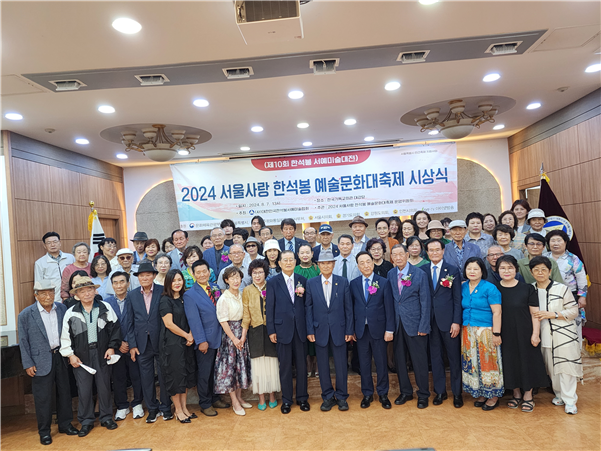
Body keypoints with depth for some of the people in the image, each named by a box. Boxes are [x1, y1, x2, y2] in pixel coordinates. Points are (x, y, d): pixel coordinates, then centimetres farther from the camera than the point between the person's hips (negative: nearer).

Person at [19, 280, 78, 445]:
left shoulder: (62, 308, 0)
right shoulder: (26, 315, -8)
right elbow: (23, 341, -4)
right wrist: (28, 364, -6)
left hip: (61, 357, 3)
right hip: (41, 361, -3)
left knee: (64, 392, 13)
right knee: (43, 397, 6)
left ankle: (65, 424, 30)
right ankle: (44, 431, 23)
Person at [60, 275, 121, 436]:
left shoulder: (105, 308, -1)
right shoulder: (71, 313, 0)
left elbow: (115, 328, 3)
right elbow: (65, 336, 4)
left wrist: (112, 347, -2)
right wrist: (70, 355, 0)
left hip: (102, 353, 0)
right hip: (81, 356, 0)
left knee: (104, 386, 9)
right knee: (84, 389, 6)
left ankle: (106, 417, 25)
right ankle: (86, 421, 22)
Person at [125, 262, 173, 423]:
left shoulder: (163, 292, -5)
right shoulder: (132, 295, 4)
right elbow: (130, 322, 5)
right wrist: (132, 344, 0)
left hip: (160, 341, -2)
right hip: (142, 343, 2)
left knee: (164, 376, 8)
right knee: (146, 378, 11)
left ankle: (165, 407, 25)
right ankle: (152, 408, 27)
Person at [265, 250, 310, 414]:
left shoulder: (302, 280, 5)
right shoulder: (273, 282, -2)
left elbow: (307, 305, 8)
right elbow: (269, 308, -2)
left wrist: (303, 294, -12)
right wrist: (271, 331, -5)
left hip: (300, 329, 2)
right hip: (282, 329, -2)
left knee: (302, 365, 10)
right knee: (285, 366, 8)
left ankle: (302, 398, 26)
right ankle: (286, 400, 23)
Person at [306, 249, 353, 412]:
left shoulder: (343, 282, 0)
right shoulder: (311, 283, 1)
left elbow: (348, 308, 1)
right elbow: (308, 308, 2)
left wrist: (349, 330, -2)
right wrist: (310, 330, -4)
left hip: (338, 329, 0)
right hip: (320, 330, 1)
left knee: (341, 365, 7)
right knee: (323, 366, 10)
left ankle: (341, 397, 24)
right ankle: (327, 397, 25)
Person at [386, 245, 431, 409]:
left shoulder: (419, 274, -6)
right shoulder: (390, 275, 5)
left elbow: (425, 302, -6)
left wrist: (423, 326, -10)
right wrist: (389, 325, 2)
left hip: (414, 324, -4)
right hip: (396, 324, 4)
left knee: (419, 361, 4)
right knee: (399, 360, 12)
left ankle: (423, 394, 22)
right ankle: (405, 392, 29)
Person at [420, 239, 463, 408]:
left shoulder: (453, 270, 0)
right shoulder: (422, 271, 4)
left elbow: (457, 298, -2)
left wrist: (456, 321, -8)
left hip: (448, 320, -2)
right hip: (430, 321, 2)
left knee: (454, 357, 7)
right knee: (435, 357, 11)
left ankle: (457, 392, 23)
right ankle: (440, 391, 25)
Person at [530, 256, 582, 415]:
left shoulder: (562, 289, -7)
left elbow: (574, 311, -6)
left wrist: (552, 314, -16)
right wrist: (533, 317, -4)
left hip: (563, 334, -3)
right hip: (545, 335, 4)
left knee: (566, 366, -3)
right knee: (551, 366, 11)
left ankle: (569, 400, 8)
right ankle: (559, 394, 28)